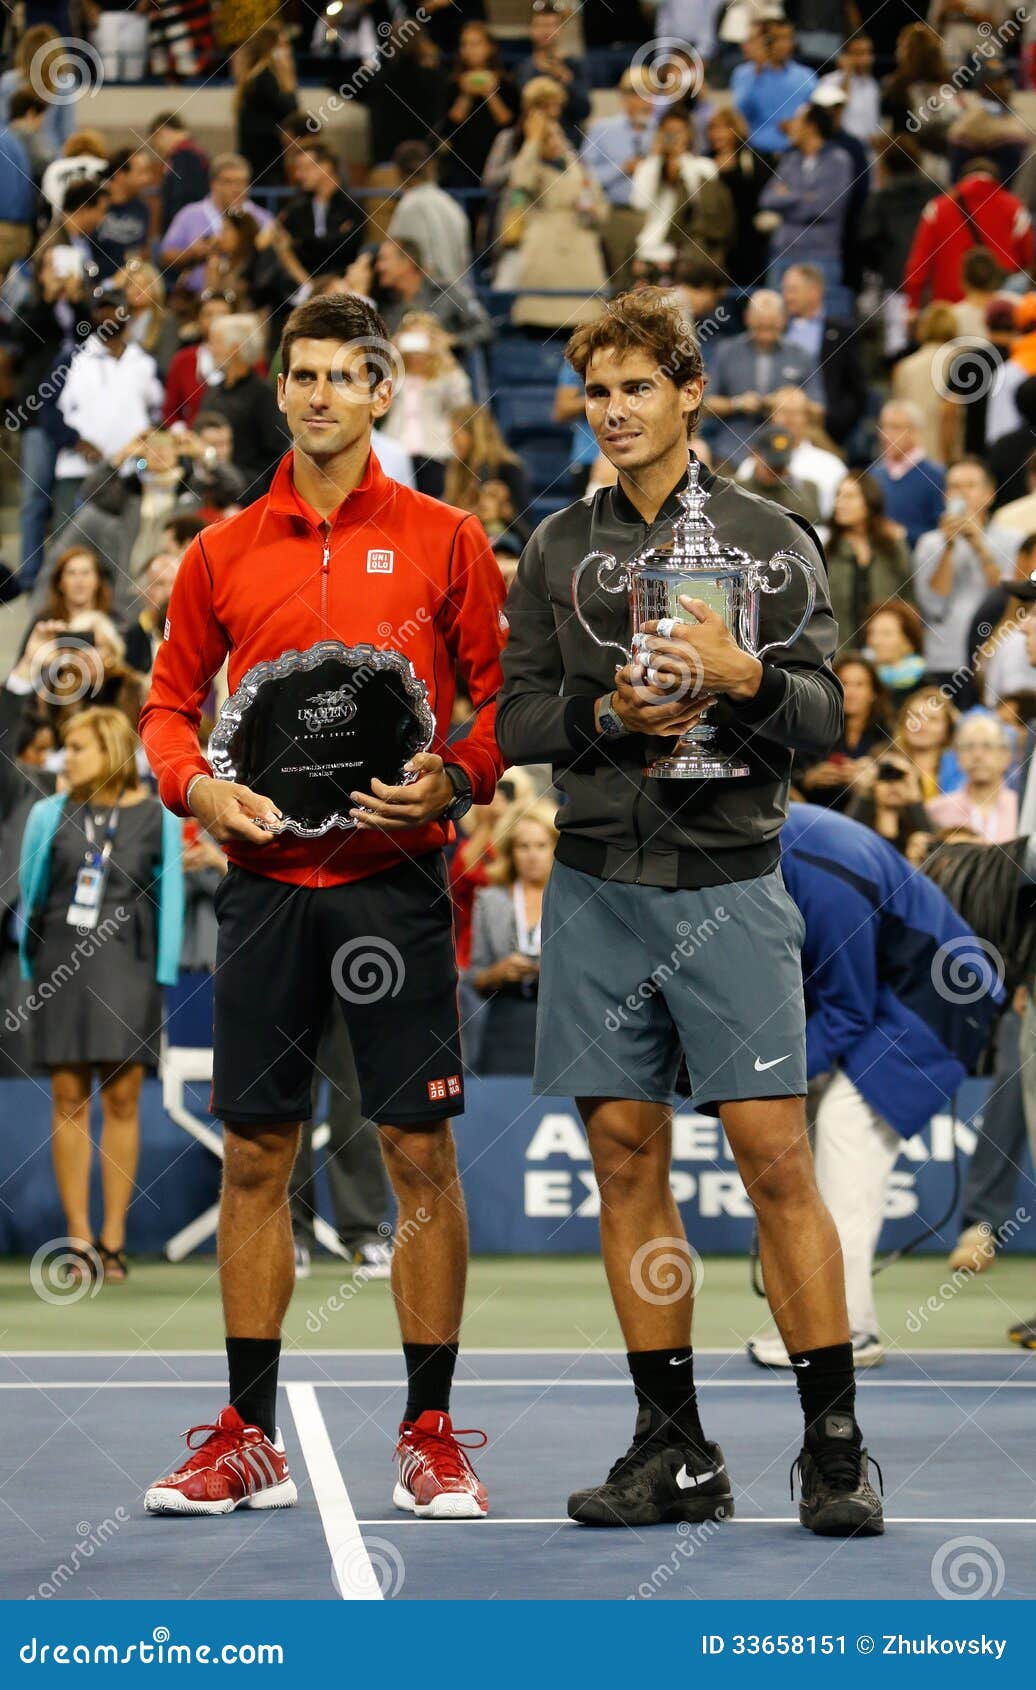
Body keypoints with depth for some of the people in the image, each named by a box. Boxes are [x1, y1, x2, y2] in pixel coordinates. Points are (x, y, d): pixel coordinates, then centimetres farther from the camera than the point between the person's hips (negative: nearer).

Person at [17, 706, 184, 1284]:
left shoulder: (157, 819, 2)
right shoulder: (51, 815, 7)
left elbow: (170, 901, 5)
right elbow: (29, 892, 13)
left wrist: (162, 977, -1)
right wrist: (28, 968, 9)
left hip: (126, 966, -2)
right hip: (61, 963, 2)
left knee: (122, 1100, -3)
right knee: (70, 1100, -1)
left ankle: (113, 1240, 3)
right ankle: (79, 1240, 2)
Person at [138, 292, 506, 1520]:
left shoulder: (442, 542, 3)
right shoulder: (222, 554, 8)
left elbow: (502, 694, 5)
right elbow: (169, 703, 14)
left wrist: (454, 780, -14)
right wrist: (197, 786, -5)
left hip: (395, 879, -2)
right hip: (265, 882, 2)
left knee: (421, 1154, -2)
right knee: (255, 1156, 4)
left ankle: (429, 1434, 6)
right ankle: (248, 1438, 12)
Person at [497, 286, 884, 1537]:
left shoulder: (769, 540, 4)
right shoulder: (556, 551, 11)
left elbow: (823, 713, -1)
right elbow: (511, 719, 7)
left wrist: (743, 678, -20)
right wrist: (608, 712, -11)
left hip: (728, 885, -3)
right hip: (595, 888, 3)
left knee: (775, 1158, -8)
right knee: (627, 1162, 3)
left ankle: (834, 1447, -3)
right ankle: (674, 1452, 10)